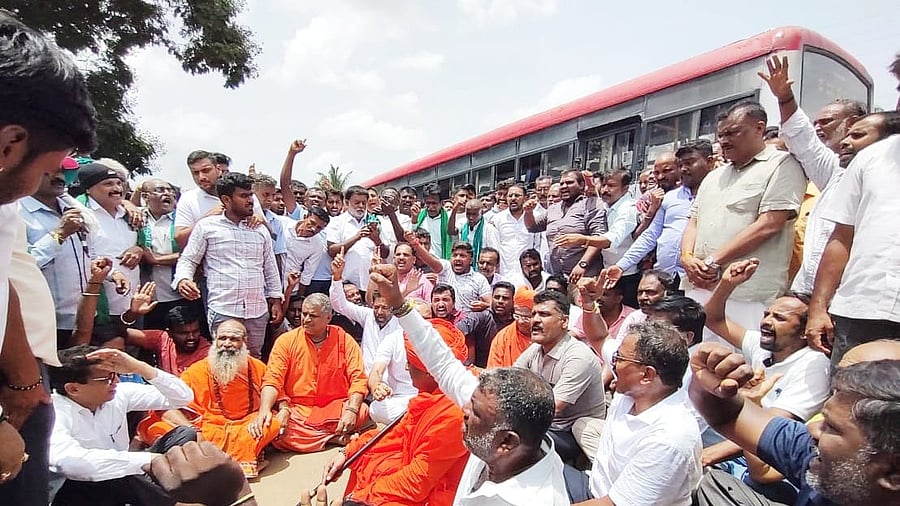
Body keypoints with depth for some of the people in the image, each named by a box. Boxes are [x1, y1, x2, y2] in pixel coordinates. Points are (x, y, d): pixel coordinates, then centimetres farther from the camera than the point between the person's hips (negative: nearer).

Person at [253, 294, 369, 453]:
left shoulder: (345, 341, -1)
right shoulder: (286, 341, -1)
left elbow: (358, 379, -7)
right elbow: (272, 380, -7)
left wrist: (351, 409, -24)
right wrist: (264, 410, -26)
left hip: (335, 407, 0)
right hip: (297, 410, 1)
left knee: (361, 412, -29)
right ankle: (335, 438, -14)